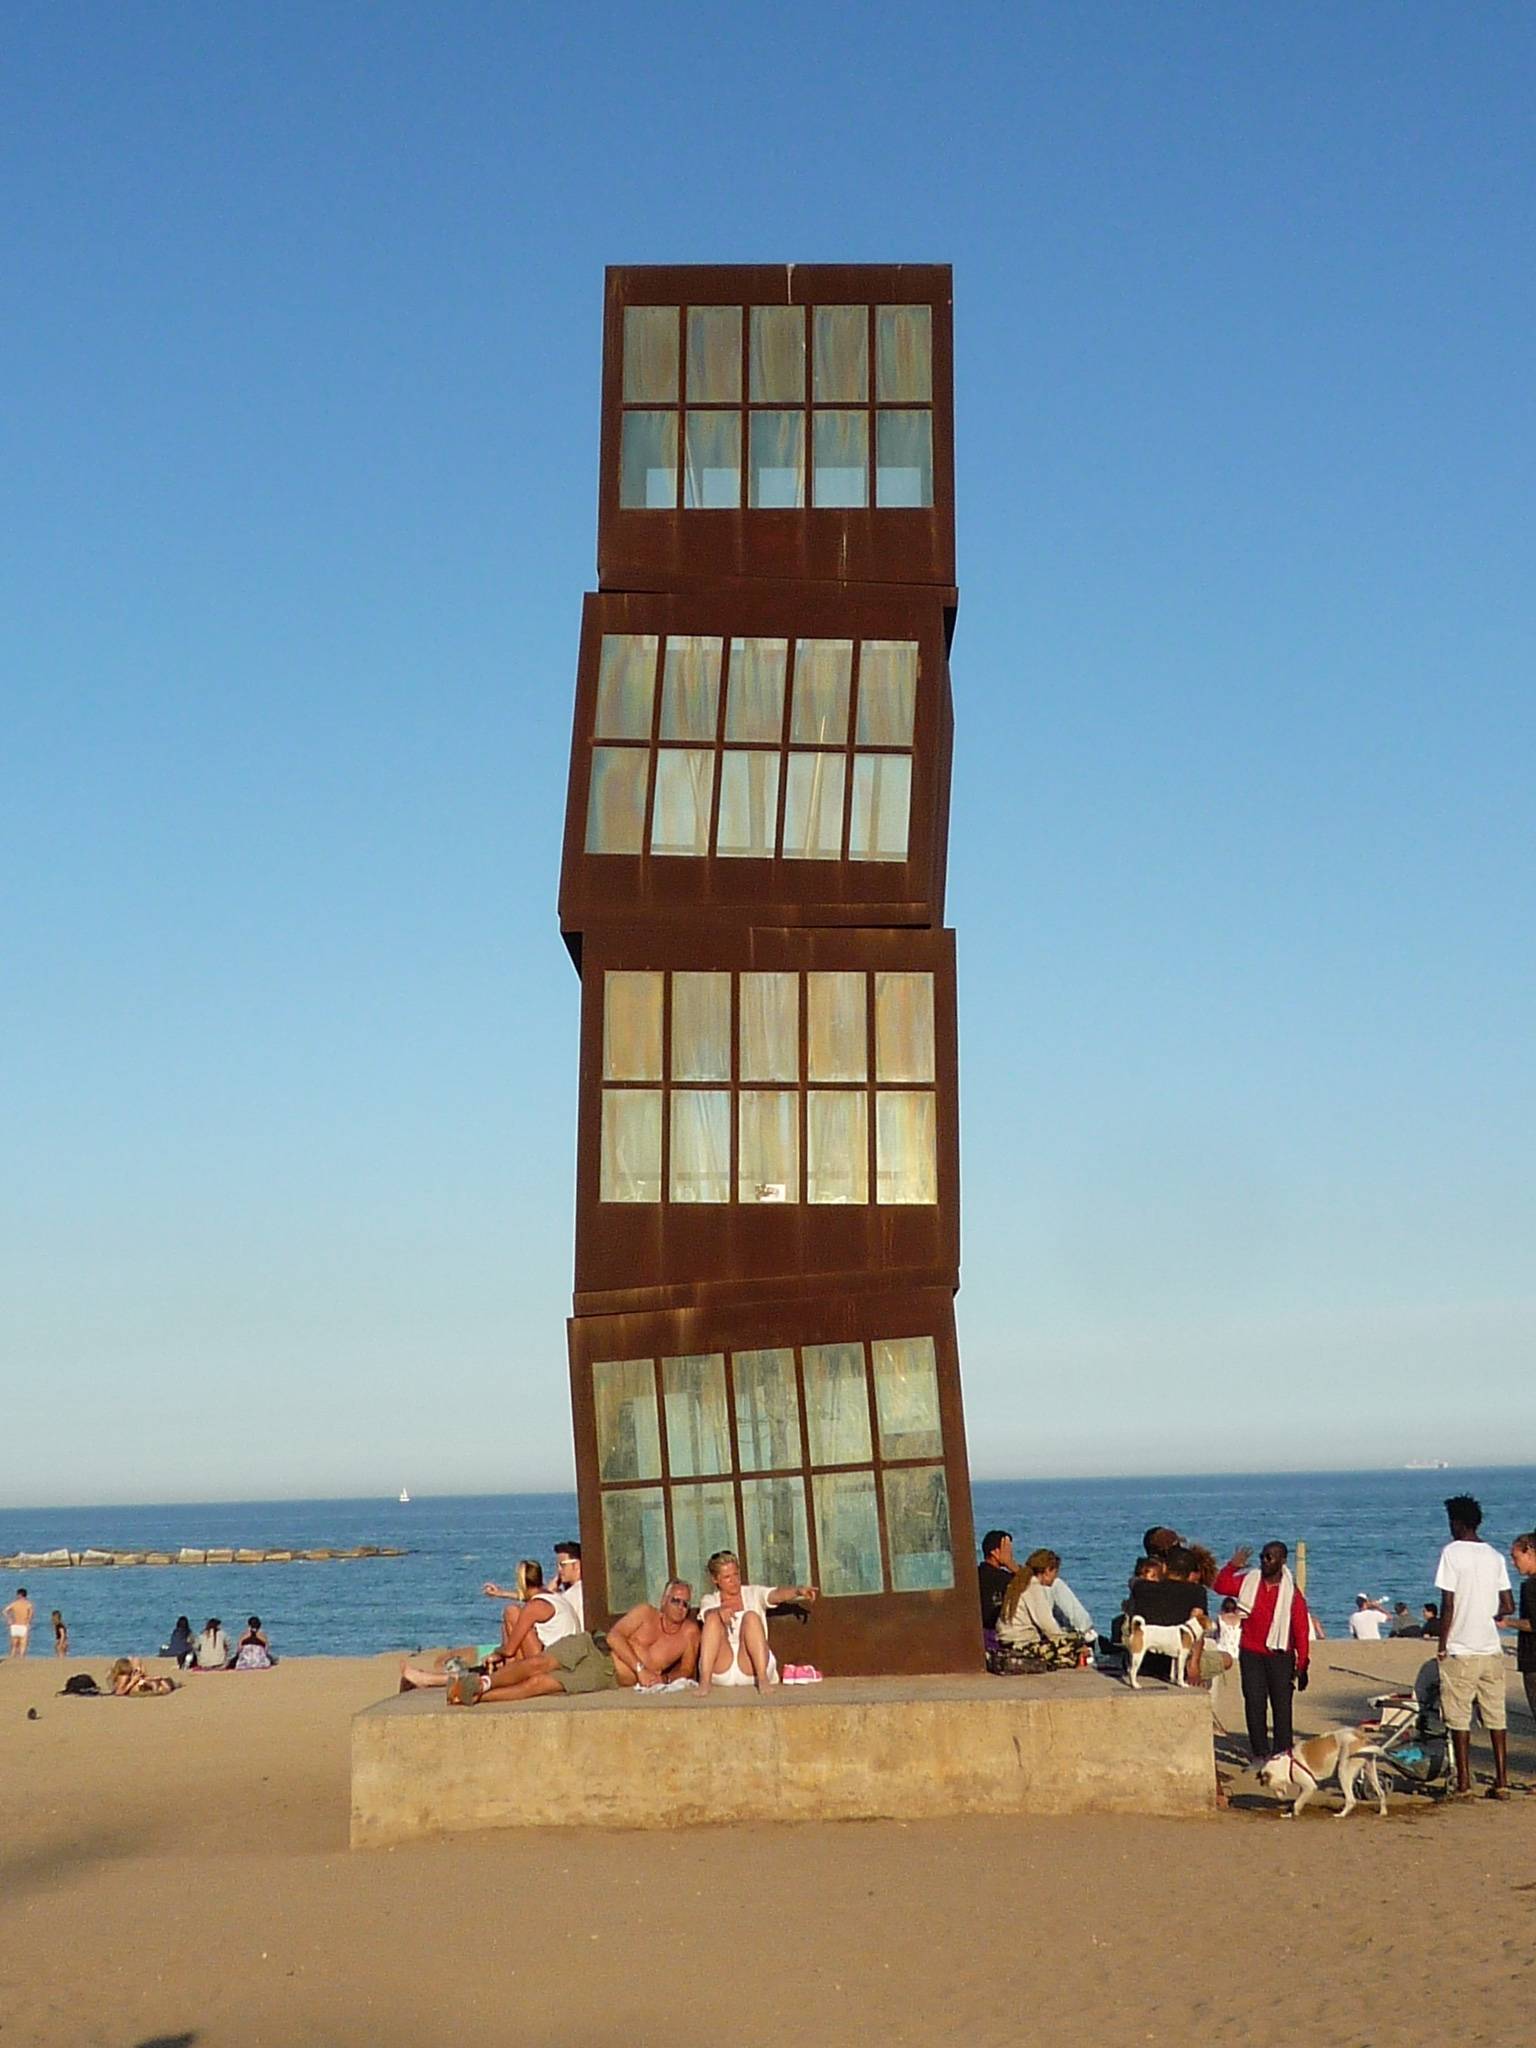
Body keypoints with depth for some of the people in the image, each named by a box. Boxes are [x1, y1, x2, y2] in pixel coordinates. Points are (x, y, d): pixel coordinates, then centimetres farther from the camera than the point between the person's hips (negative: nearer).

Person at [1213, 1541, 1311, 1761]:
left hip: (1279, 1656, -3)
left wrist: (1302, 1665, -6)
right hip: (1250, 1654, 3)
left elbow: (1301, 1630, -4)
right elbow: (1221, 1586, 4)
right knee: (1254, 1704, 3)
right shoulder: (1249, 1581, 4)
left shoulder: (1292, 1592, -6)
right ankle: (1260, 1753, 10)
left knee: (1282, 1705, 3)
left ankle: (1282, 1754, 10)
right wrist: (1232, 1566, -12)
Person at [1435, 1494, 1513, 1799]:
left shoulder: (1452, 1553, -9)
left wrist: (1442, 1645, -4)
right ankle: (1501, 1783, 10)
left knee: (1459, 1719, 1)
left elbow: (1448, 1604, -12)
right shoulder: (1495, 1556, 7)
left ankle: (1464, 1785, 3)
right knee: (1496, 1717, 10)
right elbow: (1508, 1607, 8)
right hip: (1492, 1650, 5)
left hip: (1461, 1651, -5)